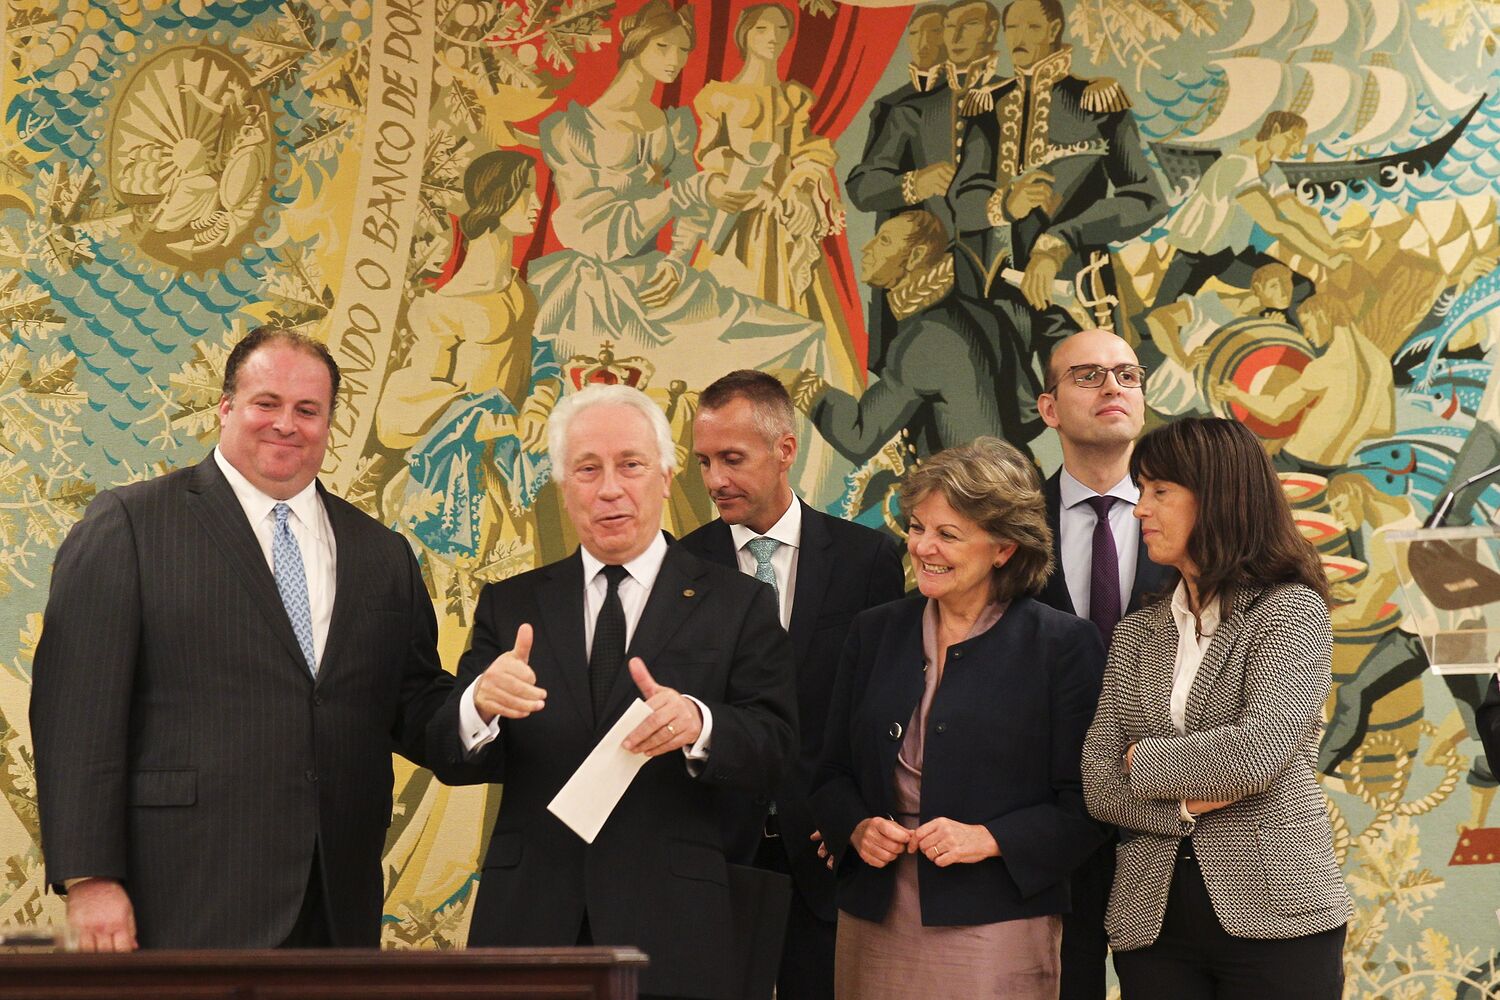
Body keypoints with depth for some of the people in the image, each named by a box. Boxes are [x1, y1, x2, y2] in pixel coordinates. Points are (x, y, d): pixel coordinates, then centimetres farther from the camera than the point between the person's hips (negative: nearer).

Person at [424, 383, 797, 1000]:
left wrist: (698, 724, -26)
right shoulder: (510, 606, 10)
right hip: (528, 924, 2)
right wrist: (479, 704, -19)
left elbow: (774, 754, -5)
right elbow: (452, 763, 3)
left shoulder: (738, 606, 3)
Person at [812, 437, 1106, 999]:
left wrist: (989, 840, -16)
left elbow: (1087, 805, -5)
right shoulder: (874, 632, 12)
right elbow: (833, 771, 16)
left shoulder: (1064, 646, -3)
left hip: (995, 924, -4)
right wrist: (856, 828, -4)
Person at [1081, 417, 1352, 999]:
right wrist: (1186, 806, -12)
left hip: (1274, 913, -4)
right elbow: (1099, 785, 4)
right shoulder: (1137, 634, 13)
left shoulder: (1292, 610, -2)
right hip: (1152, 921, 4)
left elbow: (1258, 754, -16)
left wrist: (1146, 762, -3)